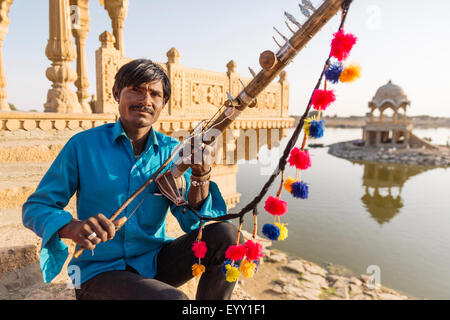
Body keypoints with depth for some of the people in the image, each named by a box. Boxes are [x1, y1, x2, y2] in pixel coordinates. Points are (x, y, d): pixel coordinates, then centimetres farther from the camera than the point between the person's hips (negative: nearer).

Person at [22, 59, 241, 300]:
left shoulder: (171, 151, -2)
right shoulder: (83, 145, -7)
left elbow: (192, 222, -7)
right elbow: (34, 207, -3)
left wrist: (200, 175, -25)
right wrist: (73, 227, -24)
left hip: (156, 262, 4)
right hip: (100, 272, -3)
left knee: (226, 235, -18)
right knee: (172, 298, -31)